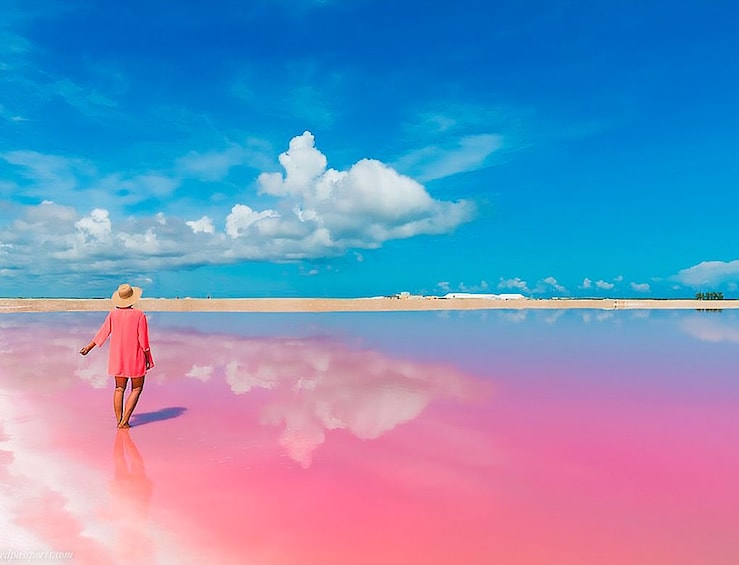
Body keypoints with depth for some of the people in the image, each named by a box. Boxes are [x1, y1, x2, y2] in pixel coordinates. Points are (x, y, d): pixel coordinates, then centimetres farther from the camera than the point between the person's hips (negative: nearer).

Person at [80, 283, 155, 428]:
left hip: (118, 358, 4)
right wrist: (148, 359, -3)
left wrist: (88, 347, 20)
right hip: (136, 358, -4)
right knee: (136, 389, 8)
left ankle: (119, 421, 13)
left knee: (119, 388, 13)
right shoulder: (139, 315, -13)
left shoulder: (113, 314, -2)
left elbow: (103, 333, 5)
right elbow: (143, 340, -11)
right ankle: (125, 420, 1)